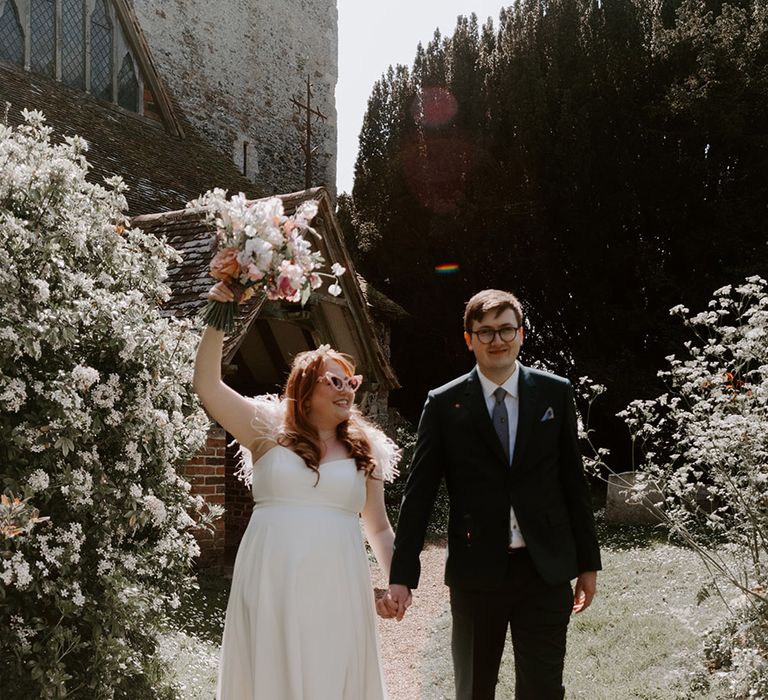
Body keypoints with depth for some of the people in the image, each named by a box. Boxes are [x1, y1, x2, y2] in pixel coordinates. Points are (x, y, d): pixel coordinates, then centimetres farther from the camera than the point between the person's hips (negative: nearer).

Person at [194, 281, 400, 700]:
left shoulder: (364, 451, 12)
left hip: (338, 588, 2)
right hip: (271, 584, -1)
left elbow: (378, 528, 17)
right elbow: (207, 385, -2)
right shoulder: (268, 431, 6)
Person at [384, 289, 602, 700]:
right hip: (475, 571, 0)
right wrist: (401, 576, -5)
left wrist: (588, 562, 7)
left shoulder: (555, 393, 2)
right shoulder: (444, 404, -2)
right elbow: (418, 493, -2)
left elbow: (574, 482, 6)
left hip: (546, 569, 1)